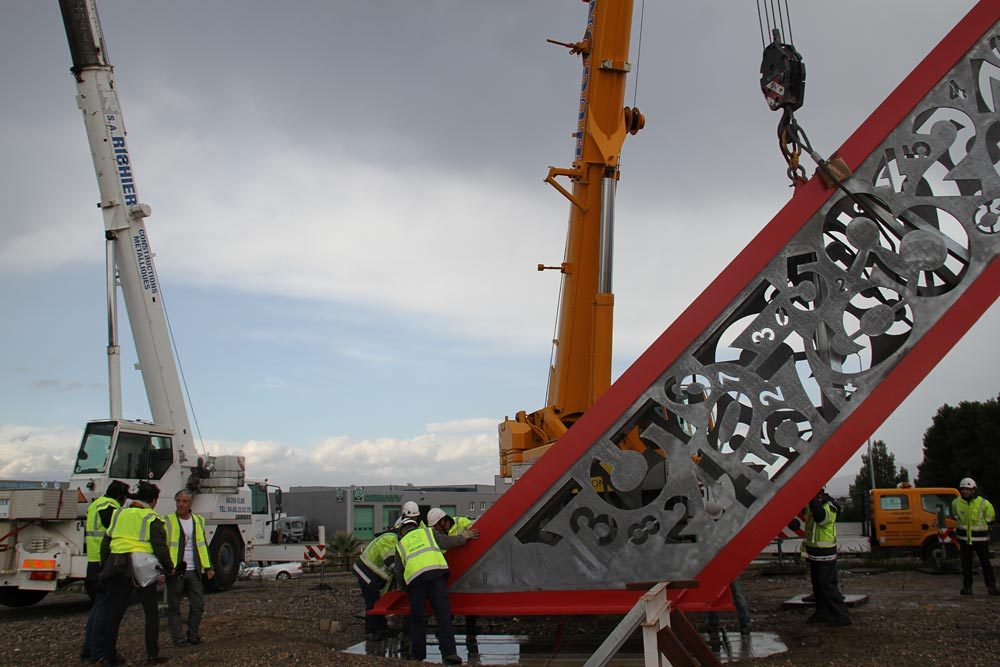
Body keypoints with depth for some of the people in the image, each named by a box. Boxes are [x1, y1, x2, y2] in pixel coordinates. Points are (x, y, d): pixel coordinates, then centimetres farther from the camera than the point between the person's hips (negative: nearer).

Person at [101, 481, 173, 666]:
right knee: (151, 613, 8)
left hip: (117, 567, 4)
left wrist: (106, 566, 20)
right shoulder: (152, 519, -3)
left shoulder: (118, 514, 12)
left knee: (114, 613, 11)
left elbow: (105, 543, 13)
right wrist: (169, 569, 5)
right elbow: (160, 548, -8)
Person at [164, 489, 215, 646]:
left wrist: (208, 567, 13)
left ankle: (193, 634, 17)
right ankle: (178, 638, 10)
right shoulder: (168, 521, 0)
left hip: (193, 571, 4)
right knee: (174, 606, 2)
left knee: (198, 604, 3)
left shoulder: (199, 521, 14)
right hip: (175, 571, -4)